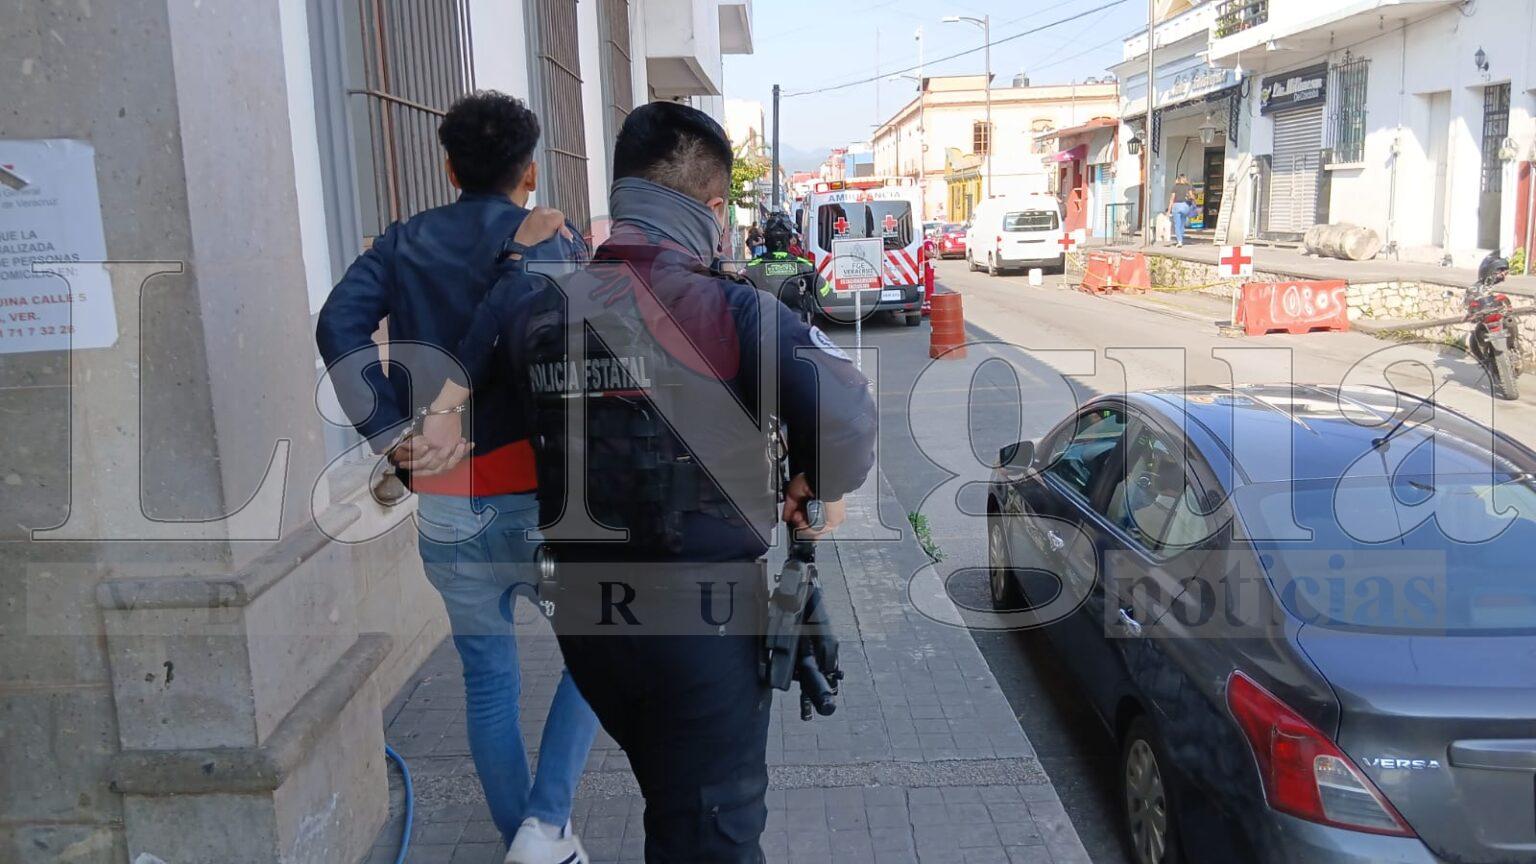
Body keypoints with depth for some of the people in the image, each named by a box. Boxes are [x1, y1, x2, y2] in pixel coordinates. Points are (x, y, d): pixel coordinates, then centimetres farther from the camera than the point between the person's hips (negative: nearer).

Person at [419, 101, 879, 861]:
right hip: (705, 614, -5)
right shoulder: (731, 309, -16)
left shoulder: (539, 306, -1)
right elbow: (848, 419, -24)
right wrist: (821, 489, -7)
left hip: (581, 610, 6)